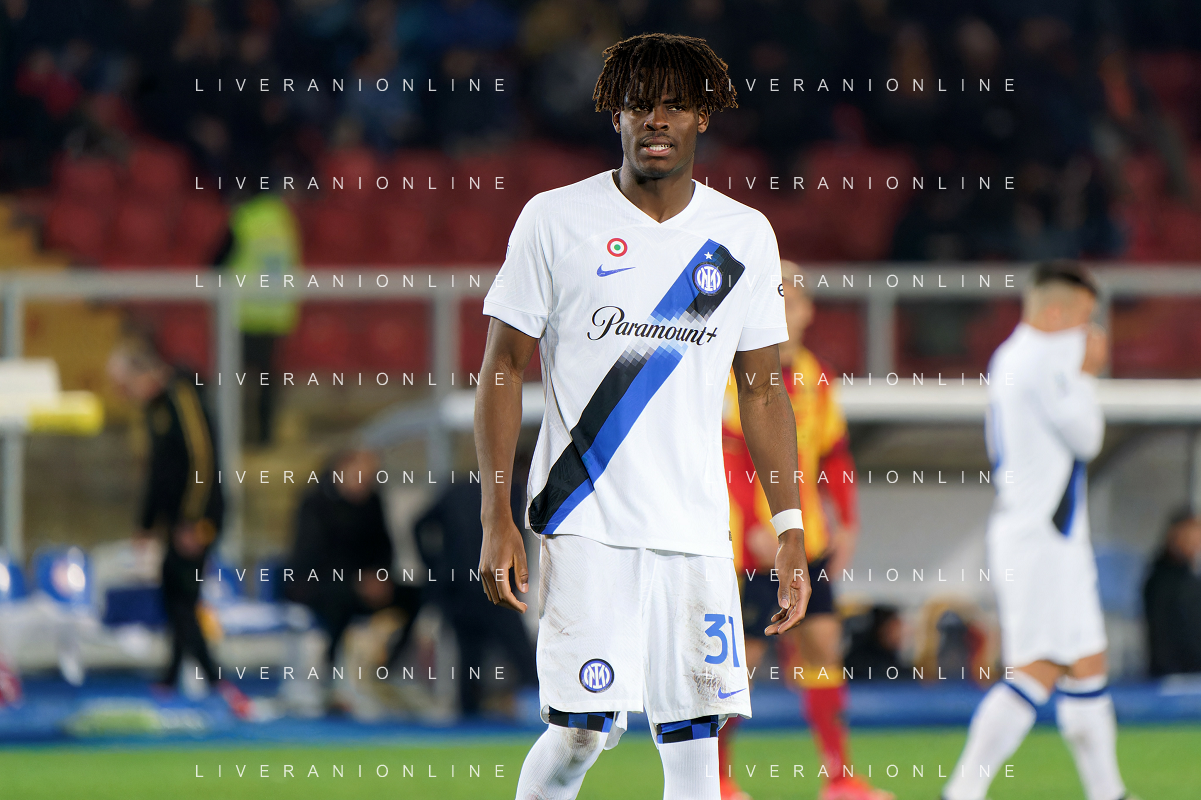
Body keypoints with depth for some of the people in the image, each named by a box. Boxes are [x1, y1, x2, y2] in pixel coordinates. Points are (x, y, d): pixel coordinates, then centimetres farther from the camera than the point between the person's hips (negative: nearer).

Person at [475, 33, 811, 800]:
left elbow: (763, 391, 15)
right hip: (585, 526, -3)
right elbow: (503, 370, 1)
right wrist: (497, 519, -6)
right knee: (583, 729, -11)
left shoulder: (745, 236, 9)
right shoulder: (556, 221, 0)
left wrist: (790, 528, 8)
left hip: (697, 529, 3)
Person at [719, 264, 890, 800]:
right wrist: (754, 528, -23)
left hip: (805, 537, 6)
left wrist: (846, 523, 9)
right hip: (754, 542, -6)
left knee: (822, 642, 1)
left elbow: (835, 455, 18)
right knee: (744, 654, -3)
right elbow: (731, 455, -17)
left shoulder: (815, 377, 11)